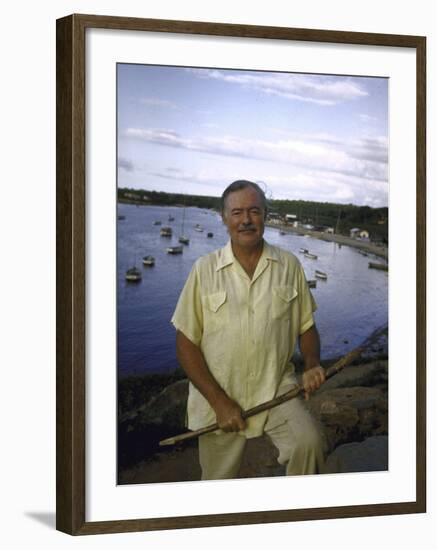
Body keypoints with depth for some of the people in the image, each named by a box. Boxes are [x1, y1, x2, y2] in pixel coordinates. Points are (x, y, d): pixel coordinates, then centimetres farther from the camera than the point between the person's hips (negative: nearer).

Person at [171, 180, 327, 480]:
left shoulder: (289, 265, 1)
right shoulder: (205, 269, -3)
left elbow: (306, 326, 10)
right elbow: (186, 343, -4)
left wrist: (312, 365, -12)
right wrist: (219, 402, -11)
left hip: (278, 388, 0)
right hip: (218, 395, 0)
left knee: (309, 443, -26)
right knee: (219, 480, 11)